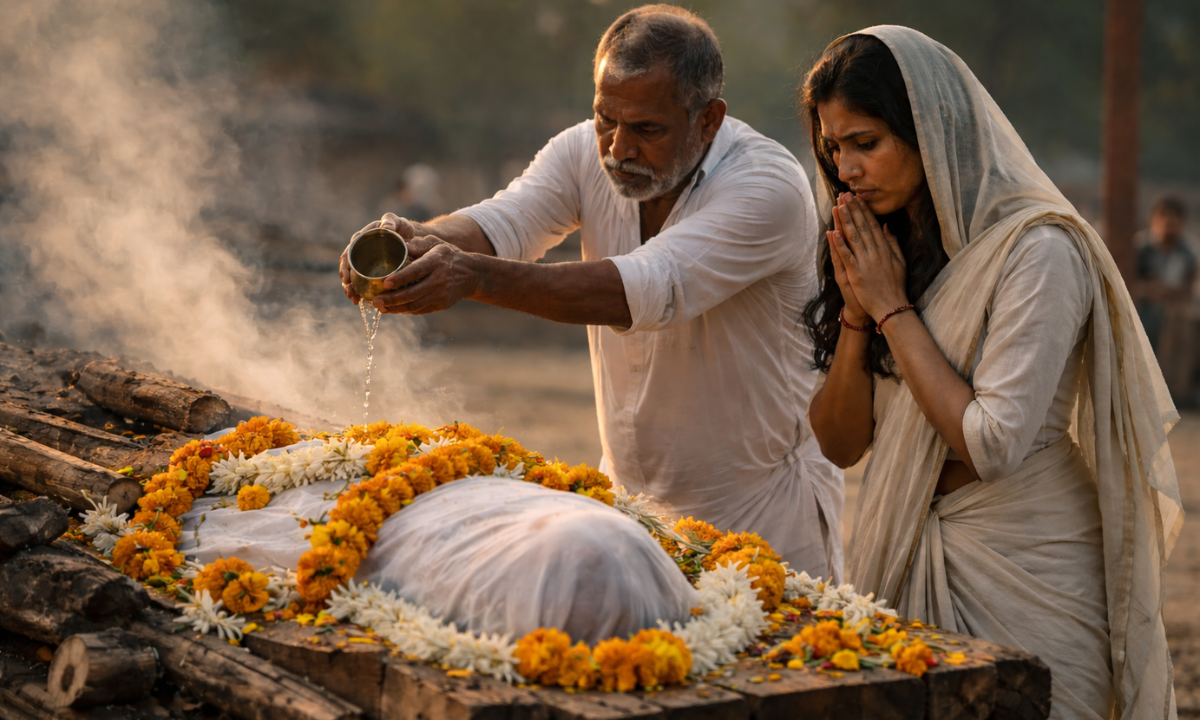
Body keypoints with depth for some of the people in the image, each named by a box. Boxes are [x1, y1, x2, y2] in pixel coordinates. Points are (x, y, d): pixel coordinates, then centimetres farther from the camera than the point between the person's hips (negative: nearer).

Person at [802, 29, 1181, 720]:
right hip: (911, 556, 6)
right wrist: (857, 311, -9)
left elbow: (990, 448, -23)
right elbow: (840, 444, 5)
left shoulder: (1039, 250, -16)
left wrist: (892, 308, -16)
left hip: (1022, 568, -6)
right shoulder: (889, 247, 7)